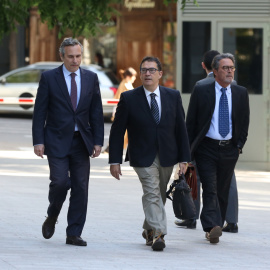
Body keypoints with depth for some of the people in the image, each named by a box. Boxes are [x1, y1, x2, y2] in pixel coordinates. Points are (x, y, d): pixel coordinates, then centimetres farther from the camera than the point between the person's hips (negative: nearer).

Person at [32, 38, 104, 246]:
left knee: (81, 188, 0)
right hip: (57, 141, -3)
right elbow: (40, 112, -2)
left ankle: (74, 234, 6)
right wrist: (38, 141, -9)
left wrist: (98, 141, 2)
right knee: (60, 181, -14)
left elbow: (96, 112, 9)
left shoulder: (91, 78, 8)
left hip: (81, 142, 3)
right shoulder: (49, 78, -1)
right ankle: (52, 217, 15)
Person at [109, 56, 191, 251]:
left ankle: (149, 229, 32)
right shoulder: (129, 98, -4)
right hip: (143, 157, -3)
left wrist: (184, 158, 0)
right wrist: (115, 160, -7)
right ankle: (158, 234, -19)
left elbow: (181, 129, 5)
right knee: (152, 194, -15)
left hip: (167, 156, 3)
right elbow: (117, 131, -2)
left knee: (159, 196, 14)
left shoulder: (173, 96, 3)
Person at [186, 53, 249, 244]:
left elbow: (244, 122, 14)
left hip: (229, 149, 3)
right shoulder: (201, 91, -1)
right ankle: (212, 227, -24)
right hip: (206, 148, -3)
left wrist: (239, 145, 5)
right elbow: (190, 122, 2)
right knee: (210, 189, -13)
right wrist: (189, 149, -2)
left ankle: (215, 228, 16)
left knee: (222, 191, 7)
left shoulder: (241, 93, 7)